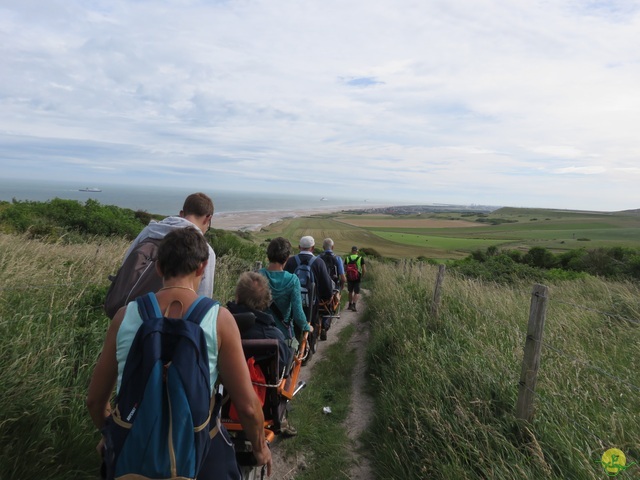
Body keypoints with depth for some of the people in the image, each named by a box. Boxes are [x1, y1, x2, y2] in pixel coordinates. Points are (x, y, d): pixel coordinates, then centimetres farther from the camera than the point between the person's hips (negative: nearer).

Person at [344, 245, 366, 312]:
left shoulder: (347, 258, 0)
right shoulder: (361, 258, -6)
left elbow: (344, 269, 0)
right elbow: (364, 270, -8)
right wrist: (362, 276, 8)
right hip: (357, 278, -2)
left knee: (350, 292, 19)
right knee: (357, 293, 4)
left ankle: (350, 305, 26)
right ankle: (353, 306, -12)